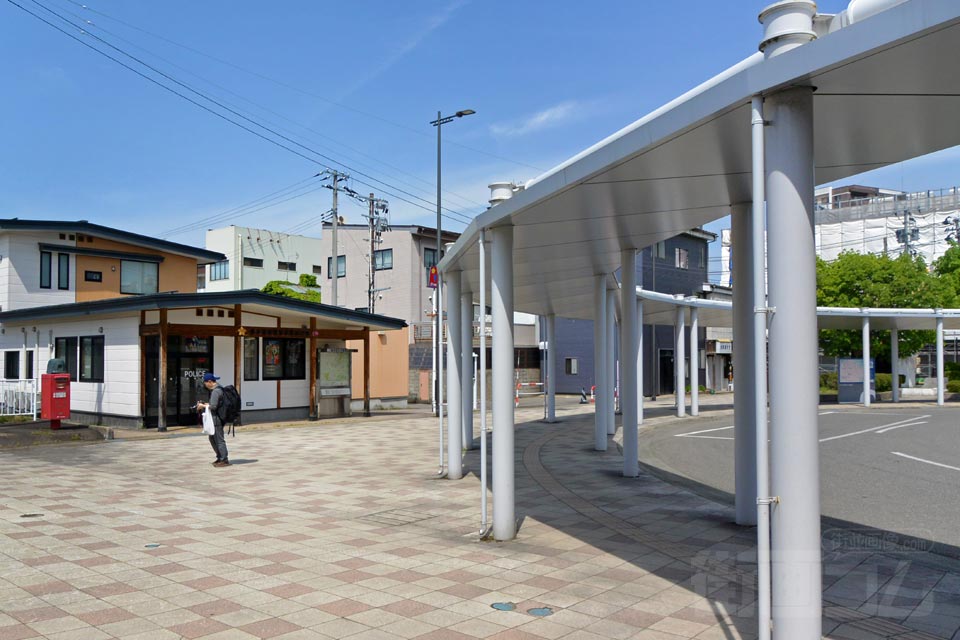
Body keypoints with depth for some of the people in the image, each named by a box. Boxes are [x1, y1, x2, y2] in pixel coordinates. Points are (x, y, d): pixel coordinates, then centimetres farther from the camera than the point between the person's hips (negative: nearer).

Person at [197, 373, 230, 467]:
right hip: (216, 418, 11)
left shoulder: (215, 391, -18)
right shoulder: (219, 389, 14)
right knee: (212, 438, 19)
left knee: (219, 439, -4)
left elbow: (213, 407, -23)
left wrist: (203, 406, -9)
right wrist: (206, 404, 15)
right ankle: (220, 458, 25)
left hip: (217, 418, -11)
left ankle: (224, 460, 0)